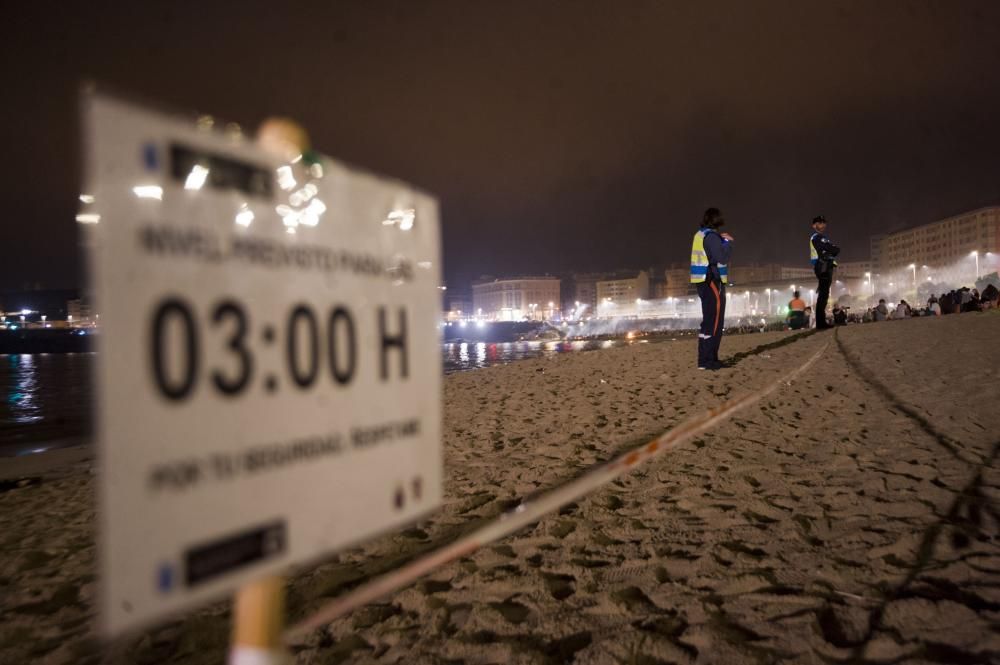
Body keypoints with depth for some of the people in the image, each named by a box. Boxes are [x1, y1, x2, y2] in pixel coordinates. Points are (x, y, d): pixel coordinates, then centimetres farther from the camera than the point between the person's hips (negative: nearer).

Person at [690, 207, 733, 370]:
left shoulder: (700, 234, 13)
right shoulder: (711, 236, -14)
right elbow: (722, 257, -19)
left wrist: (721, 241, 14)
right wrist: (728, 242, -5)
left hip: (705, 282, 10)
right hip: (712, 281, -10)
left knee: (709, 320, 15)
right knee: (713, 321, -7)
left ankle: (706, 358, 19)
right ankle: (706, 360, -7)